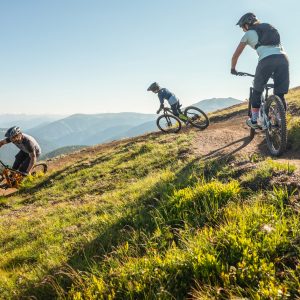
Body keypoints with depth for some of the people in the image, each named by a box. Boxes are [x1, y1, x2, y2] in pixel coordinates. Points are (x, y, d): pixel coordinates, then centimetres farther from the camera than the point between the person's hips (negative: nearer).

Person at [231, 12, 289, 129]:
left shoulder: (248, 34, 18)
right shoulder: (270, 28, 33)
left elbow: (236, 55, 18)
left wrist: (233, 69, 34)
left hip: (266, 59, -4)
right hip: (283, 57, 4)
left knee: (257, 91, 15)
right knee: (280, 95, 10)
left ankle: (254, 121, 19)